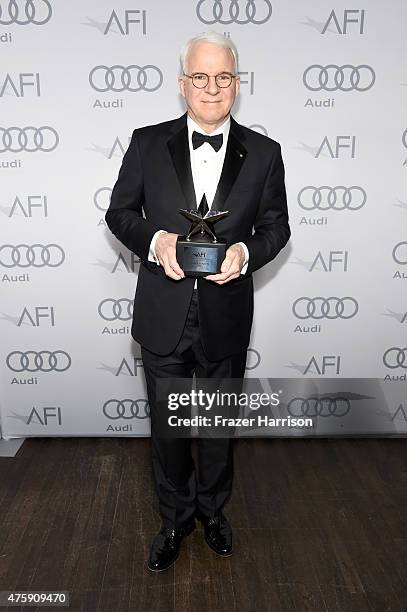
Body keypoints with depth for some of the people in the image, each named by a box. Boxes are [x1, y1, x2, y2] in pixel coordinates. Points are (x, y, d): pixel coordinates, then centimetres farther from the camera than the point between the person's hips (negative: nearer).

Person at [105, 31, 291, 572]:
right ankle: (176, 517, 40)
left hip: (226, 316, 1)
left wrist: (246, 253, -17)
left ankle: (212, 508, 46)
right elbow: (119, 213, 3)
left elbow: (275, 225, 5)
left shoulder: (263, 153, -1)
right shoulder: (148, 143, -2)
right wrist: (155, 241, -18)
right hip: (163, 315, 0)